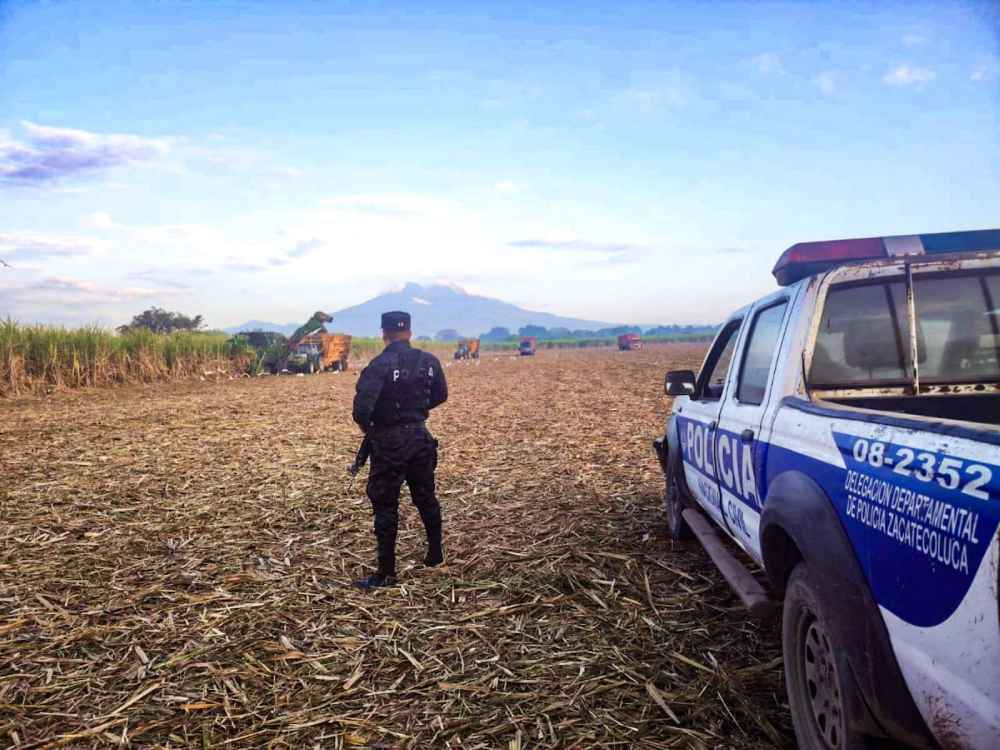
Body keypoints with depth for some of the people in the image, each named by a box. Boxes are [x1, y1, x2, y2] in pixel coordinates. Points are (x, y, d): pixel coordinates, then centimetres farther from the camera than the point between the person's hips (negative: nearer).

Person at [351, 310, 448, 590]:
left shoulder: (380, 365, -17)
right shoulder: (429, 361, 0)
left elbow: (362, 406, -25)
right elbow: (440, 396, 13)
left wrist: (366, 427, -5)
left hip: (389, 442, -5)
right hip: (420, 437, 5)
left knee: (385, 506, 2)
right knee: (426, 497, 20)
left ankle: (386, 573, 8)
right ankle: (435, 553, 34)